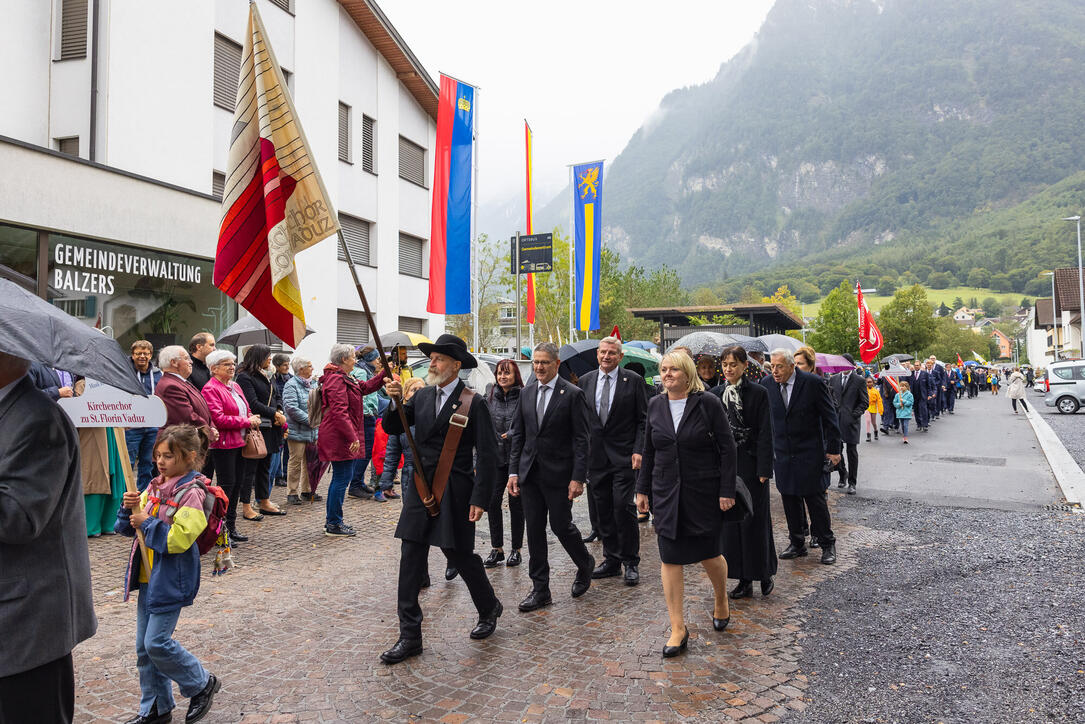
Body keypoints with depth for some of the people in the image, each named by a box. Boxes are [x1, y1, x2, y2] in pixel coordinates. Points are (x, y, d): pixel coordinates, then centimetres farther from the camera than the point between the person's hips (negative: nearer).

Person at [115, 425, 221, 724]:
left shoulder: (191, 494, -17)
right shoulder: (155, 487, 7)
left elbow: (178, 539, -23)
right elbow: (127, 528, 13)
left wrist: (147, 523, -17)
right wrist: (130, 508, -7)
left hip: (170, 582, -8)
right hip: (147, 577, 8)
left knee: (157, 643, -6)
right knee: (144, 646, 13)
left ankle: (202, 683, 17)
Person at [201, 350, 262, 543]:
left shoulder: (235, 386, 16)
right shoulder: (210, 389, -11)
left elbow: (246, 409, 24)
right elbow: (218, 419, -20)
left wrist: (252, 419, 1)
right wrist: (247, 421, -16)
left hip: (239, 443, 9)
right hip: (223, 444, -9)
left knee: (238, 483, 12)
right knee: (227, 485, -6)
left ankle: (231, 527, 22)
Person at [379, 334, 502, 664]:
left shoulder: (473, 403, -8)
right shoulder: (422, 396, 9)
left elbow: (487, 454, -10)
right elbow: (392, 428, 7)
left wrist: (480, 498, -14)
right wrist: (395, 401, -12)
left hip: (454, 492, -5)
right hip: (420, 488, 5)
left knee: (461, 555, 6)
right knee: (410, 561, 4)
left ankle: (489, 609, 35)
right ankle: (410, 637, 14)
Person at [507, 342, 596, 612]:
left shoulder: (572, 394, -7)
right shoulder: (526, 393, 9)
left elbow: (581, 439, -9)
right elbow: (518, 434, 11)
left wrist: (578, 478, -15)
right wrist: (513, 471, 4)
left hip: (558, 473, -5)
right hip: (530, 473, 5)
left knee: (561, 526, 2)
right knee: (534, 530, 7)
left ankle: (585, 564, 32)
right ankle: (540, 590, 17)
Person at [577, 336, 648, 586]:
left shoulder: (634, 381, -1)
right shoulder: (585, 381, 10)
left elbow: (643, 420, -1)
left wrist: (638, 450, -11)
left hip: (624, 456, -4)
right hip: (595, 456, 4)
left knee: (624, 508, -6)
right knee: (603, 511, 9)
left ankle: (631, 563, 7)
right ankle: (611, 561, 22)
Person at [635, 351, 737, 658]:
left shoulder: (708, 403, -8)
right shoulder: (655, 405, 5)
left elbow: (727, 448, -7)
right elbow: (649, 451, 11)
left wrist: (727, 491, -11)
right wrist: (642, 489, 9)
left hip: (704, 493, -3)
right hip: (666, 494, 4)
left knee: (710, 554, 8)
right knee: (669, 559, 2)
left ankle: (721, 603, 39)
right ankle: (678, 628, 12)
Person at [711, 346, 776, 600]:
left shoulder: (758, 393, -5)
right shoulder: (715, 394, 7)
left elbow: (765, 433, -7)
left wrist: (764, 469, -12)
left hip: (750, 464, -4)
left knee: (755, 519, 3)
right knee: (730, 520, 7)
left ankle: (764, 573, 20)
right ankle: (744, 579, 16)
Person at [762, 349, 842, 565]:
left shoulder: (812, 383, -11)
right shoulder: (767, 384, -1)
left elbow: (830, 417, -6)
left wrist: (833, 449, -6)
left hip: (810, 454, -4)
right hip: (782, 454, 4)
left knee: (815, 499, 2)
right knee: (789, 500, 10)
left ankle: (827, 544, 19)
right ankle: (797, 543, 24)